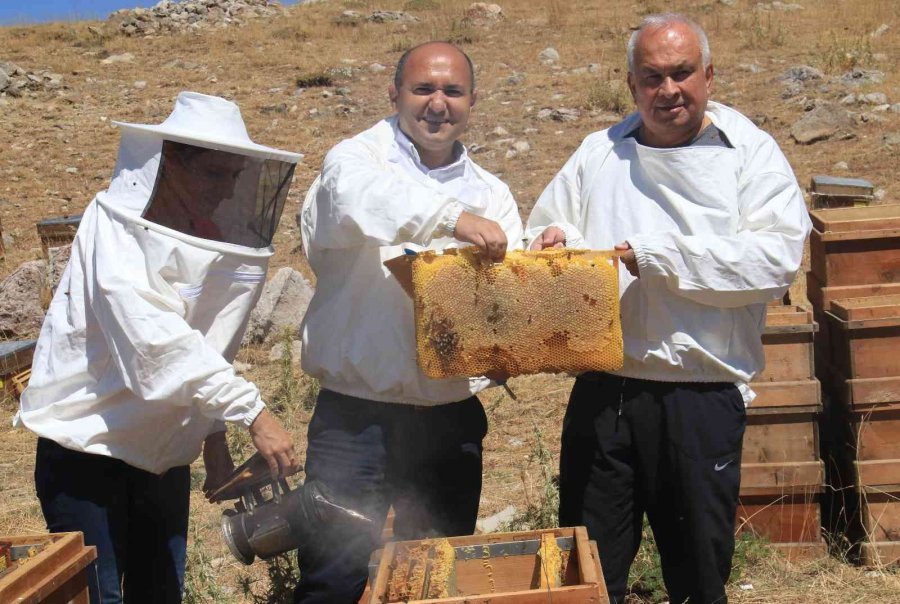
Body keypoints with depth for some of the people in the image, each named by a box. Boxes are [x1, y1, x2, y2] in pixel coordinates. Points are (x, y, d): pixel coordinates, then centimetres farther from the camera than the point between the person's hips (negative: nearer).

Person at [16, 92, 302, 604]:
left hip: (164, 455, 6)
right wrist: (252, 410, -35)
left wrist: (216, 440, 7)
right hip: (88, 443, -6)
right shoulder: (114, 224, -15)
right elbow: (152, 335, -29)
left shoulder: (217, 241, 4)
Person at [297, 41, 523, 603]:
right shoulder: (356, 158, -1)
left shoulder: (492, 195, 12)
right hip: (357, 414, -4)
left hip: (451, 418, 4)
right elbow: (360, 195, -27)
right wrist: (453, 217, -42)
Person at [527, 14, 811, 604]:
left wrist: (660, 257, -16)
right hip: (602, 393, 3)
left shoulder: (750, 152, 0)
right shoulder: (599, 153, 12)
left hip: (702, 395, -3)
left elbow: (777, 257, -13)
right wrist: (552, 242, -7)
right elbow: (544, 233, 17)